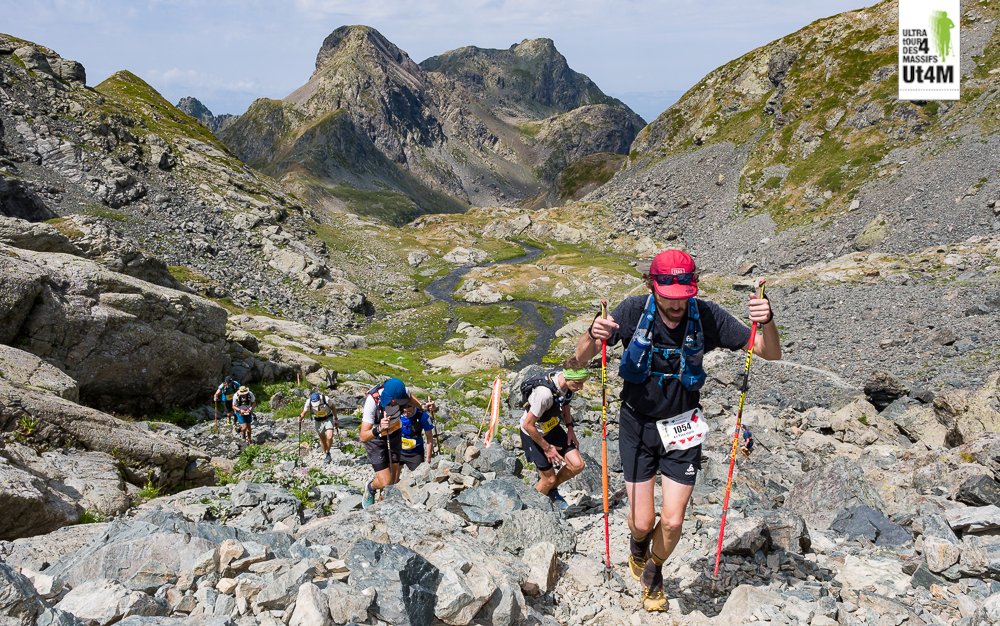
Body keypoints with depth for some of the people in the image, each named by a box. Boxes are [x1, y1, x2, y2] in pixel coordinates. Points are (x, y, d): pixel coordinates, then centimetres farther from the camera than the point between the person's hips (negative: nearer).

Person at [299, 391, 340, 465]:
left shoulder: (326, 399, -29)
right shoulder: (308, 402, -25)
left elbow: (333, 407, -9)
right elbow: (304, 412, -9)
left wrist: (336, 419, -1)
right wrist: (300, 417, -30)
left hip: (328, 419, -2)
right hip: (318, 421, 2)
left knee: (329, 437, -17)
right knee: (322, 439, 11)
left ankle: (328, 452, 8)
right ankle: (325, 454, 34)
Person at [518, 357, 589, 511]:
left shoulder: (568, 382, -16)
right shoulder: (545, 393, -39)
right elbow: (528, 425, -29)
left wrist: (570, 428, 0)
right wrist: (547, 448, -18)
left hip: (552, 427, 7)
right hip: (533, 433, -7)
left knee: (577, 465, -1)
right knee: (549, 479, 1)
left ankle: (551, 490, 26)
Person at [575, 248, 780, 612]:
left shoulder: (707, 316, -17)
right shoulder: (634, 311, -19)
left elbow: (771, 354, -13)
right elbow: (581, 358, -15)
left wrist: (766, 323, -35)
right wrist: (594, 336, -39)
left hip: (681, 430, 1)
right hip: (637, 426, -1)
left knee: (672, 522, 2)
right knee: (642, 522, 2)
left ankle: (653, 573, 36)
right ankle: (638, 541, 42)